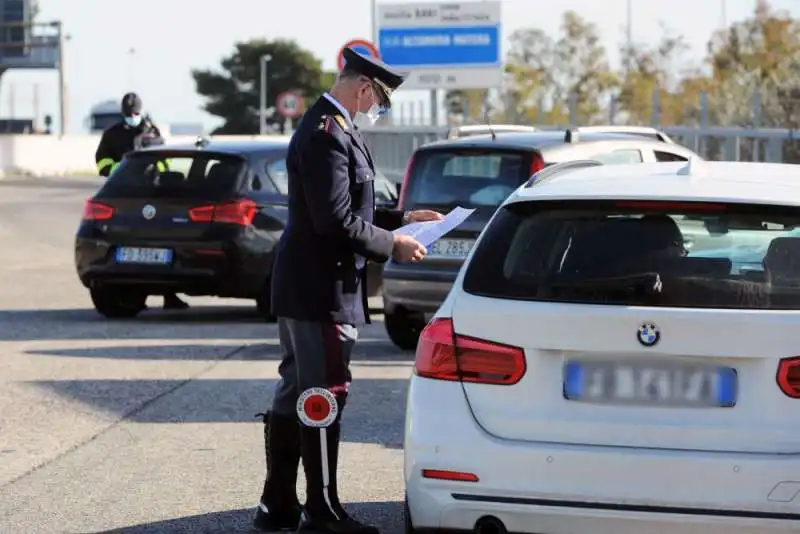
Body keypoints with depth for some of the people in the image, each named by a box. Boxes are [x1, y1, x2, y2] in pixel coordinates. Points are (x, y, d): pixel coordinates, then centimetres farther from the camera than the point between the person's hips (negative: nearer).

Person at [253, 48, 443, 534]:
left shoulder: (326, 128, 14)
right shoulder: (328, 136, -19)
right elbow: (336, 221, -24)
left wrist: (402, 218, 17)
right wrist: (393, 245, -15)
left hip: (303, 288, 11)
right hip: (323, 292, -11)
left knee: (295, 394, 14)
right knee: (324, 396, -4)